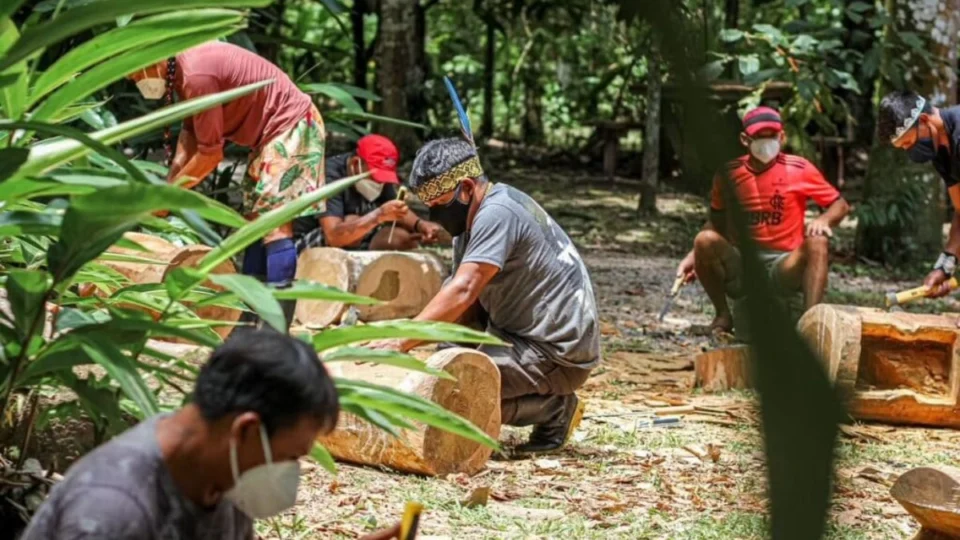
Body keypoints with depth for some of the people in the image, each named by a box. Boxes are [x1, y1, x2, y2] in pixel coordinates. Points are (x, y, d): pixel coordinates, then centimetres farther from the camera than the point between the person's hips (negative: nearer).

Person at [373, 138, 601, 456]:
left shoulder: (497, 214, -20)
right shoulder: (471, 218, 11)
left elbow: (462, 292, -30)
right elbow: (459, 304, 8)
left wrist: (401, 343, -31)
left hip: (559, 353, -10)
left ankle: (553, 409, -4)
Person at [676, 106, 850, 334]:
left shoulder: (798, 169, -4)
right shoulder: (729, 174, 1)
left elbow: (840, 205, 3)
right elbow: (717, 223, 14)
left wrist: (823, 220, -20)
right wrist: (694, 257, -1)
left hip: (783, 266, -1)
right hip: (739, 268, 1)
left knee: (817, 242, -30)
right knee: (705, 240, -27)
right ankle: (723, 315, -9)